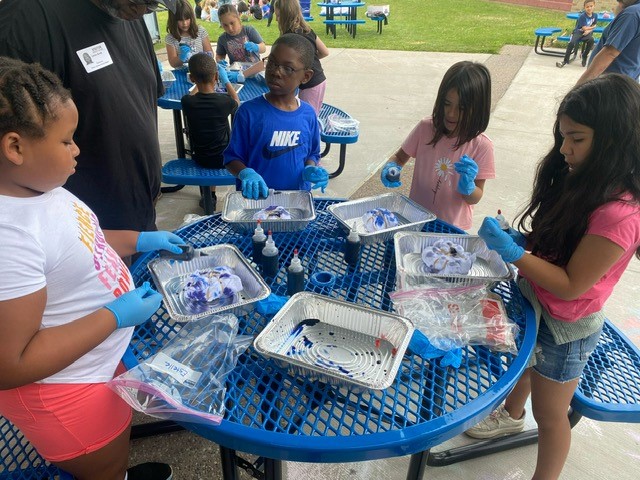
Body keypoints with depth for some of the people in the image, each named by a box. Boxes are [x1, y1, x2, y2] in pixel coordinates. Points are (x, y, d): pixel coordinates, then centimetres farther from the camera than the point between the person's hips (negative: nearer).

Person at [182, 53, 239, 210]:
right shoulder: (225, 101, -23)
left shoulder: (186, 102, -18)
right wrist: (226, 80, 13)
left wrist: (199, 81, 22)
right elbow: (237, 102, 4)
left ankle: (210, 196, 35)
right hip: (224, 158, -1)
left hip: (200, 159, 1)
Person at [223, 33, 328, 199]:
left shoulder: (308, 114, -1)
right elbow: (232, 157, -6)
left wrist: (310, 170, -10)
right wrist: (246, 173, -25)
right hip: (256, 197, -1)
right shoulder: (249, 111, -12)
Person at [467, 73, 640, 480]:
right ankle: (511, 416, 62)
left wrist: (512, 252, -32)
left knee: (549, 413, 14)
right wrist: (521, 239, -12)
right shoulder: (582, 180, -5)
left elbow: (571, 285, -27)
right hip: (533, 302, 8)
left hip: (566, 327, -8)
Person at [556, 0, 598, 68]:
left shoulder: (595, 15, 2)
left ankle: (584, 56, -11)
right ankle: (565, 60, -22)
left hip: (587, 33, 3)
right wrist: (591, 27, 0)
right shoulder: (582, 16, -13)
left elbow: (594, 26, 6)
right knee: (572, 42, -34)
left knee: (591, 39, -32)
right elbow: (584, 28, -13)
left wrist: (589, 30, -13)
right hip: (578, 32, -3)